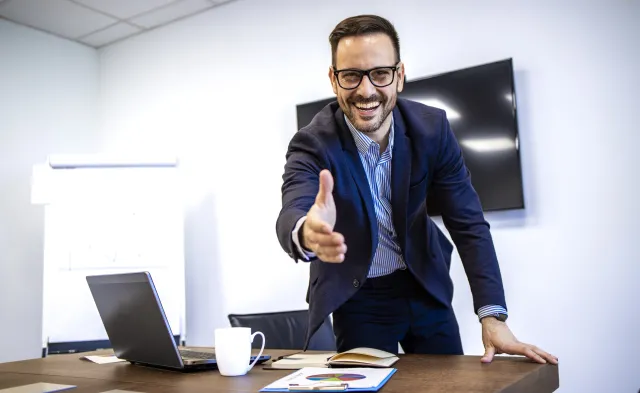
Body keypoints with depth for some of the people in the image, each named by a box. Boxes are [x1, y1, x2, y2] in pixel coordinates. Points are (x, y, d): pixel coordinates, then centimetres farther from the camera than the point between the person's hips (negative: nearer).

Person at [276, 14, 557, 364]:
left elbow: (467, 222, -13)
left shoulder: (431, 127, -14)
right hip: (357, 297, -2)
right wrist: (306, 233, -64)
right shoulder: (312, 145, -21)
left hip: (425, 285, 3)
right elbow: (291, 213, -38)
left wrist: (492, 316, -22)